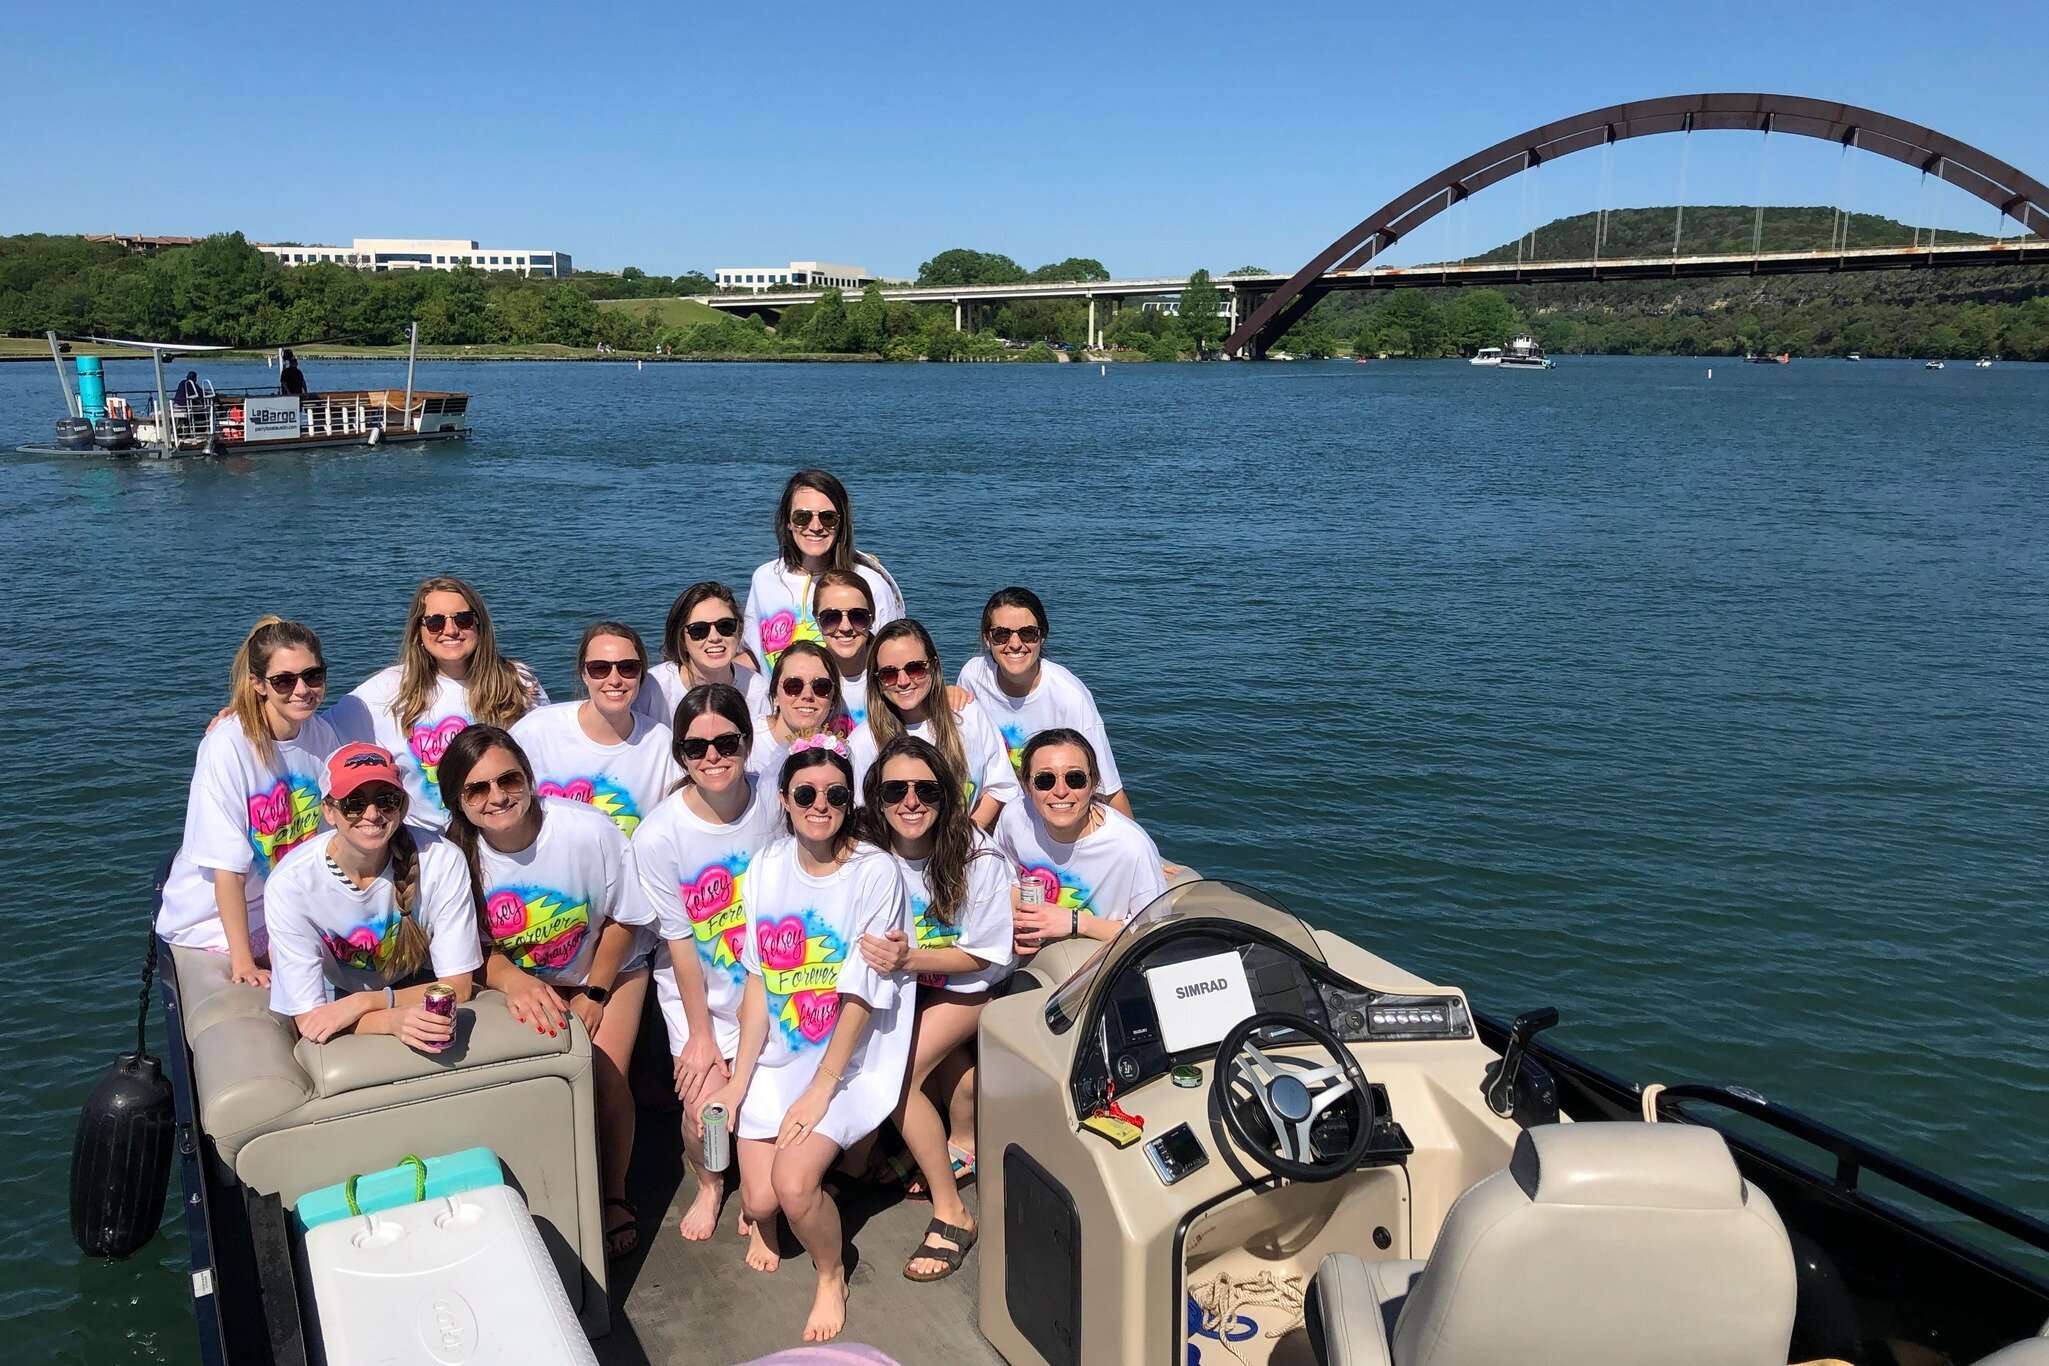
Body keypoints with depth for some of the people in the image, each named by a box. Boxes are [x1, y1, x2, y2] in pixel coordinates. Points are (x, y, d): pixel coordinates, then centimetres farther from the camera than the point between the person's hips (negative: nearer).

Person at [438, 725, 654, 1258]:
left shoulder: (589, 831, -30)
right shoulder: (455, 853, -24)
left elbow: (622, 920, -12)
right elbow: (473, 949, -12)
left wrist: (593, 996, -10)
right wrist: (514, 981, -33)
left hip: (605, 972, -2)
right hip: (519, 980, 2)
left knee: (604, 1077, -13)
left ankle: (615, 1197, 12)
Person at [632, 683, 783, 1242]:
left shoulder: (774, 802, -13)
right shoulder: (658, 836, -20)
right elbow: (679, 939, -12)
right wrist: (700, 1033, -5)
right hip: (697, 988, -2)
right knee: (707, 1110, -11)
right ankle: (709, 1185, 25)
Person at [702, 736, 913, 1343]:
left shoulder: (876, 872, -15)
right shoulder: (767, 867, 0)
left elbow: (860, 996, -15)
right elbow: (758, 978, 1)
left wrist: (820, 1089, -16)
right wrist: (739, 1080, -3)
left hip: (850, 1063, -4)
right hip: (776, 1056, 4)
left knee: (793, 1183, -22)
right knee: (760, 1196, -7)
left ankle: (832, 1277, 9)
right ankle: (759, 1216, 33)